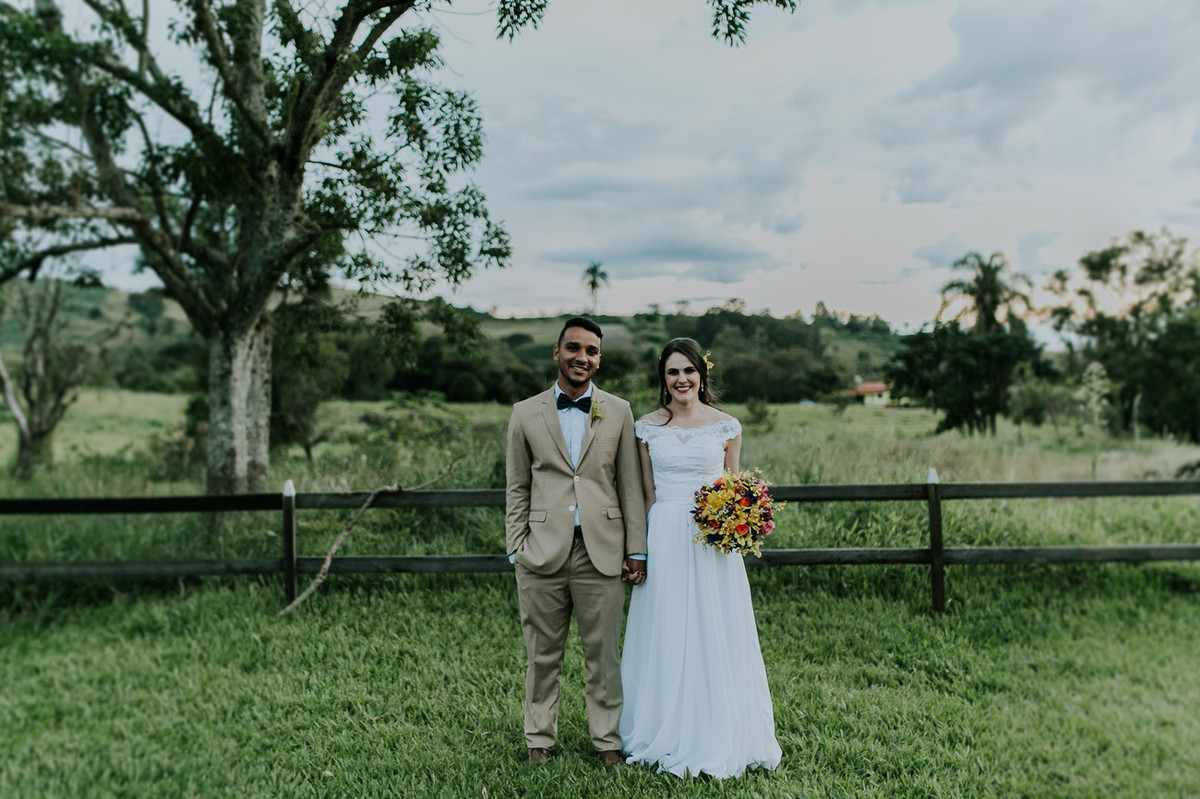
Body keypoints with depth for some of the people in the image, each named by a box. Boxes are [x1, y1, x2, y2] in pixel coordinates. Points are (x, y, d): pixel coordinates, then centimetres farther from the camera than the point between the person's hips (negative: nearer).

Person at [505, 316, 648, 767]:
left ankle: (608, 739, 24)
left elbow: (630, 486, 6)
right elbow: (517, 488, 8)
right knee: (543, 655, 10)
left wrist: (636, 551, 2)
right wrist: (516, 550, 2)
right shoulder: (526, 413, 6)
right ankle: (540, 738, 27)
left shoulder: (618, 412, 7)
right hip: (543, 555, 0)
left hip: (601, 553, 0)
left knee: (603, 654, 8)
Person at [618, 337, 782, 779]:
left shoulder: (726, 426, 3)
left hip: (712, 540, 0)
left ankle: (717, 736, 20)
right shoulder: (646, 427, 4)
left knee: (714, 636, 4)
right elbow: (648, 494, 7)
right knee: (666, 635, 6)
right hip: (664, 538, 1)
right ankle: (669, 736, 22)